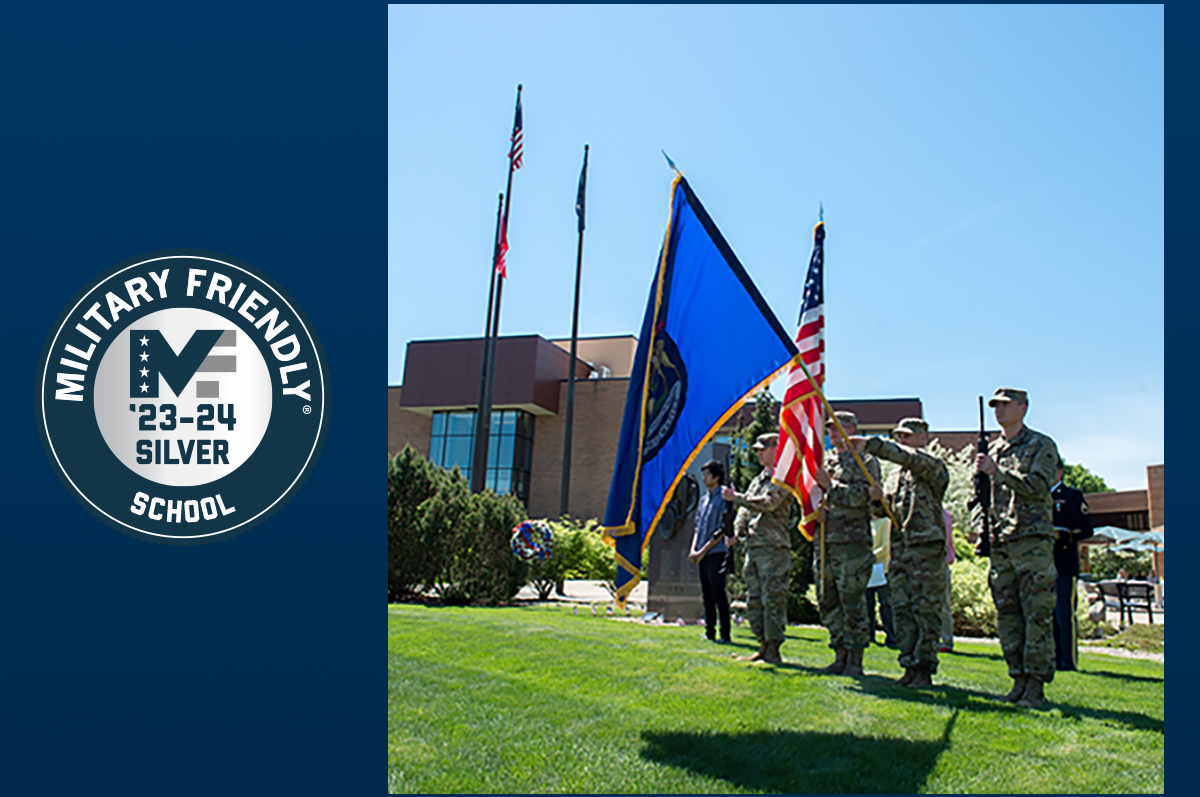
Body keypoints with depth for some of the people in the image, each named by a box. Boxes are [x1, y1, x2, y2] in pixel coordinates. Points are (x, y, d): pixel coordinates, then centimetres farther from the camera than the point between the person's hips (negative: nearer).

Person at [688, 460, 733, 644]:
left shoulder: (723, 498, -8)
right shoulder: (704, 499, 16)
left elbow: (721, 531, -13)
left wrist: (703, 551, -13)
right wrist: (693, 549, 4)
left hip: (716, 554, -8)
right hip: (702, 555, 8)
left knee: (719, 596, -4)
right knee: (707, 595, 11)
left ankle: (725, 635, 2)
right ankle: (709, 633, 17)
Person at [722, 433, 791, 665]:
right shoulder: (757, 480, 22)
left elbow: (768, 503, -18)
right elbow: (745, 509, 19)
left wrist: (736, 497, -14)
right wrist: (737, 530, 1)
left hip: (774, 547, -9)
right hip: (753, 547, 9)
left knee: (773, 598, -6)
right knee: (754, 600, 10)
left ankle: (773, 650, -1)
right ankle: (763, 646, 18)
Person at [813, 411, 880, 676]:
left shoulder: (864, 461, -1)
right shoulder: (825, 460, 18)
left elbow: (861, 496, -14)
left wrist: (830, 485, -13)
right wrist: (818, 504, 2)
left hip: (853, 540, -7)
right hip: (827, 541, 7)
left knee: (851, 602, -6)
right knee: (829, 602, 9)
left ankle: (855, 660, 2)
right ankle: (840, 655, 18)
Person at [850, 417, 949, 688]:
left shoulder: (933, 466, -2)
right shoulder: (896, 475, 21)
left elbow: (908, 457, -24)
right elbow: (882, 509, 20)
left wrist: (871, 444, -28)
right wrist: (876, 497, -3)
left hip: (927, 547, -7)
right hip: (899, 548, 7)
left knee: (926, 610, -3)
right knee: (902, 609, 6)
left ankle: (924, 669, 2)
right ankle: (910, 665, 13)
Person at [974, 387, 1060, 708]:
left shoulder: (1041, 446, 2)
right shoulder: (992, 451, 18)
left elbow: (1038, 486, -13)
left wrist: (997, 472, -18)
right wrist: (979, 522, 5)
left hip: (1033, 540, -5)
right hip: (1000, 544, 6)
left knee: (1037, 615, -5)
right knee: (1007, 617, 6)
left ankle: (1036, 685, 0)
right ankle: (1019, 680, 13)